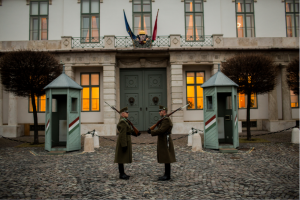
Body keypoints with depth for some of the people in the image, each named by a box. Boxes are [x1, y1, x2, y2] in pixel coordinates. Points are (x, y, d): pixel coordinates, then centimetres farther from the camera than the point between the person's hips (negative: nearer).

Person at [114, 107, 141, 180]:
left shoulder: (124, 121, 15)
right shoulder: (122, 122, -18)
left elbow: (129, 130, 17)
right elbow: (122, 134, -23)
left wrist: (136, 133, 3)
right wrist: (124, 145, -24)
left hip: (126, 140, 11)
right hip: (123, 141, -11)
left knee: (123, 157, 14)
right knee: (121, 157, -3)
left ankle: (122, 173, 21)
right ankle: (121, 174, 3)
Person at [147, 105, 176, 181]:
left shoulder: (166, 120, -16)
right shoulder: (163, 120, 17)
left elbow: (161, 130, -23)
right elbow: (160, 130, 16)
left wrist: (151, 132, -15)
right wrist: (151, 131, 5)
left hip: (165, 142, -10)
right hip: (163, 142, 10)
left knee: (167, 159, -4)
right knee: (165, 159, 12)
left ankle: (167, 176, 2)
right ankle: (166, 174, 19)